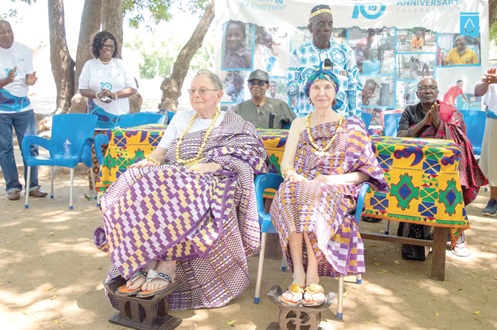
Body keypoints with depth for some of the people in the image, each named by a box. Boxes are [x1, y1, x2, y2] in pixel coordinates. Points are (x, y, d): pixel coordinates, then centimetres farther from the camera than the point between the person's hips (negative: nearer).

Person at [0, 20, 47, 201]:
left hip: (24, 107, 2)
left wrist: (30, 80, -19)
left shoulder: (24, 51, 0)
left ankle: (33, 186, 9)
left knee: (30, 146, 1)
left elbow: (29, 76, 4)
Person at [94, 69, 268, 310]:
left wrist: (209, 166, -20)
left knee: (181, 192, -39)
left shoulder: (234, 123, 13)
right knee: (134, 184, -26)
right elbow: (162, 150, 20)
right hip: (173, 175, 5)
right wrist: (151, 160, -3)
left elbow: (240, 158, -3)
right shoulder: (181, 119, 28)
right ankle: (139, 265, -31)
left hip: (209, 180, -4)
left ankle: (167, 265, -36)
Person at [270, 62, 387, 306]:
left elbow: (366, 171, 5)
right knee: (290, 193, -35)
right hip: (301, 187, 2)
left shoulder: (352, 126, 12)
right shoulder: (299, 124, 20)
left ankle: (311, 275, -34)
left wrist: (335, 179, -13)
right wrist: (293, 175, -14)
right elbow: (286, 164, 10)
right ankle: (300, 274, -35)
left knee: (315, 198, -38)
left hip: (334, 192, -2)